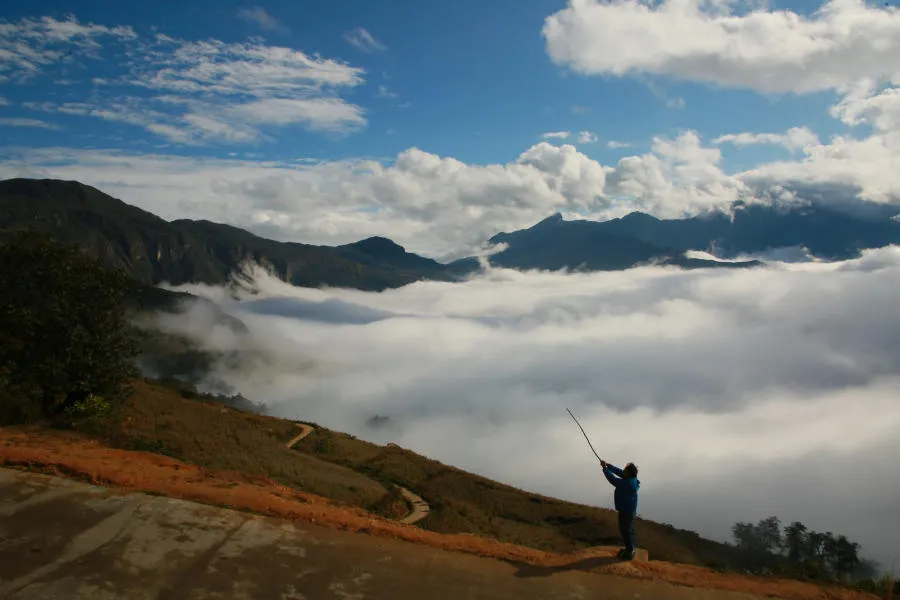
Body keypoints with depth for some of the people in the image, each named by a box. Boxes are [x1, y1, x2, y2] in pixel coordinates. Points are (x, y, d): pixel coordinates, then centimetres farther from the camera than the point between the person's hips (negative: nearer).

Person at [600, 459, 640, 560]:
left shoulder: (625, 483, -32)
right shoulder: (632, 478, -6)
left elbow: (612, 478, -23)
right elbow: (619, 472, 3)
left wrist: (605, 468, -10)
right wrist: (608, 465, 1)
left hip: (625, 511, -9)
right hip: (630, 509, 9)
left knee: (626, 531, 6)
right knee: (629, 530, 22)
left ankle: (629, 553, 18)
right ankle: (630, 549, 37)